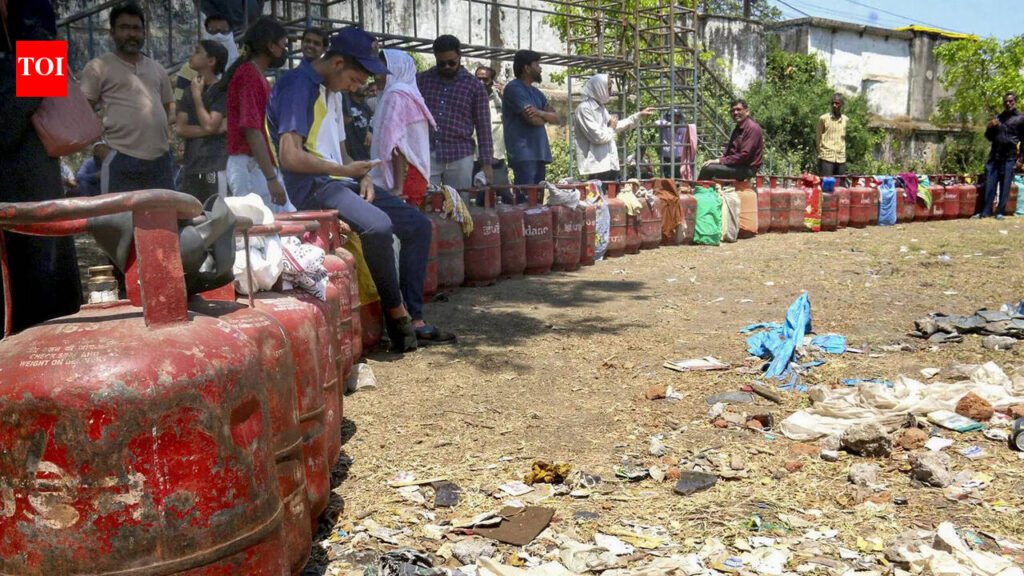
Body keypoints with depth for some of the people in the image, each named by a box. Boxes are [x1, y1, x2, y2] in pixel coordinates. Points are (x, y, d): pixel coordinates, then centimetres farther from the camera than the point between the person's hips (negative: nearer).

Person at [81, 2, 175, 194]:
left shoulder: (157, 68, 18)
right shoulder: (98, 67, 2)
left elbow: (169, 107, 26)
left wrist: (167, 137, 12)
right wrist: (98, 146, -8)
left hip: (161, 159, 5)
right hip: (121, 160, -5)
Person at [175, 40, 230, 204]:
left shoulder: (222, 89, -3)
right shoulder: (191, 90, 16)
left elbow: (209, 125, -14)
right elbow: (180, 128, 6)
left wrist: (197, 95, -4)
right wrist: (214, 130, -7)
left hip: (215, 167, -6)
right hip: (191, 167, 6)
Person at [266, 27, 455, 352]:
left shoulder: (330, 91, 18)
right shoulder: (298, 86, -10)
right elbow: (290, 157, -21)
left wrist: (362, 176, 3)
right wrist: (346, 170, -12)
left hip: (339, 180, 10)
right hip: (312, 186, -10)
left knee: (417, 225, 1)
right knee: (378, 225, -34)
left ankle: (413, 319, -1)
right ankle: (395, 311, -13)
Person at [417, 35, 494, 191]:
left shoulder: (474, 86, 3)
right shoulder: (421, 80, 7)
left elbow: (483, 127, 3)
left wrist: (487, 163, -3)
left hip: (459, 157, -1)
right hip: (425, 155, 1)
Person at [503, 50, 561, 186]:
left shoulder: (536, 92, 20)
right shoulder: (514, 88, -6)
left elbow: (557, 118, 12)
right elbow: (533, 119, -17)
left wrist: (540, 113, -10)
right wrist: (547, 116, 7)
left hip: (539, 154, 8)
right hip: (523, 154, -8)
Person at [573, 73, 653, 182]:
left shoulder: (600, 107, 17)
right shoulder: (584, 109, -13)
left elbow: (617, 126, 28)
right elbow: (597, 136, -21)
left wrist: (639, 115, 27)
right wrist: (611, 129, -1)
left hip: (609, 164, 10)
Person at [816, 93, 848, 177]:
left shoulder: (846, 120, 11)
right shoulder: (823, 118, 0)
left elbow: (845, 138, 19)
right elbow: (818, 139, 4)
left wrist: (843, 153, 13)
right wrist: (821, 154, 2)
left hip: (841, 159, 4)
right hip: (826, 159, -4)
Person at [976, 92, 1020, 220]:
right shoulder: (998, 117, 16)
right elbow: (989, 137, 21)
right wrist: (990, 128, 0)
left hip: (1009, 157, -3)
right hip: (994, 156, 3)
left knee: (1005, 186, -1)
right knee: (989, 185, -1)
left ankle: (1000, 212, 6)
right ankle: (985, 211, 3)